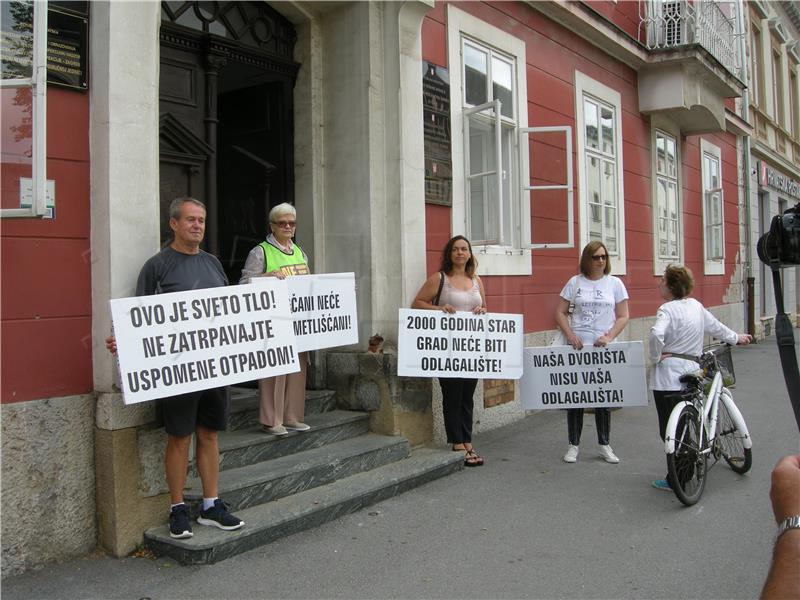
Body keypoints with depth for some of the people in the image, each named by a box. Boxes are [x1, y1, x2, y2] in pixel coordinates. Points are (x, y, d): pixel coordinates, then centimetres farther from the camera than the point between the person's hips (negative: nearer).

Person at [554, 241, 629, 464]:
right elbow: (560, 313, 4)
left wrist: (609, 336, -11)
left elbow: (623, 317, 3)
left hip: (603, 348, 0)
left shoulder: (615, 283, 5)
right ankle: (574, 445, 13)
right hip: (576, 347, 0)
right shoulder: (575, 282, 3)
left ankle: (604, 445, 20)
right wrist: (570, 335, -10)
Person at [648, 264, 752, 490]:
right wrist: (735, 337, 44)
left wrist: (656, 357, -14)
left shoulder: (667, 309, -12)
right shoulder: (696, 305, 10)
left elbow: (656, 334, -31)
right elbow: (715, 326, 26)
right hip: (691, 372, 7)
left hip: (668, 376, -7)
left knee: (669, 429, -1)